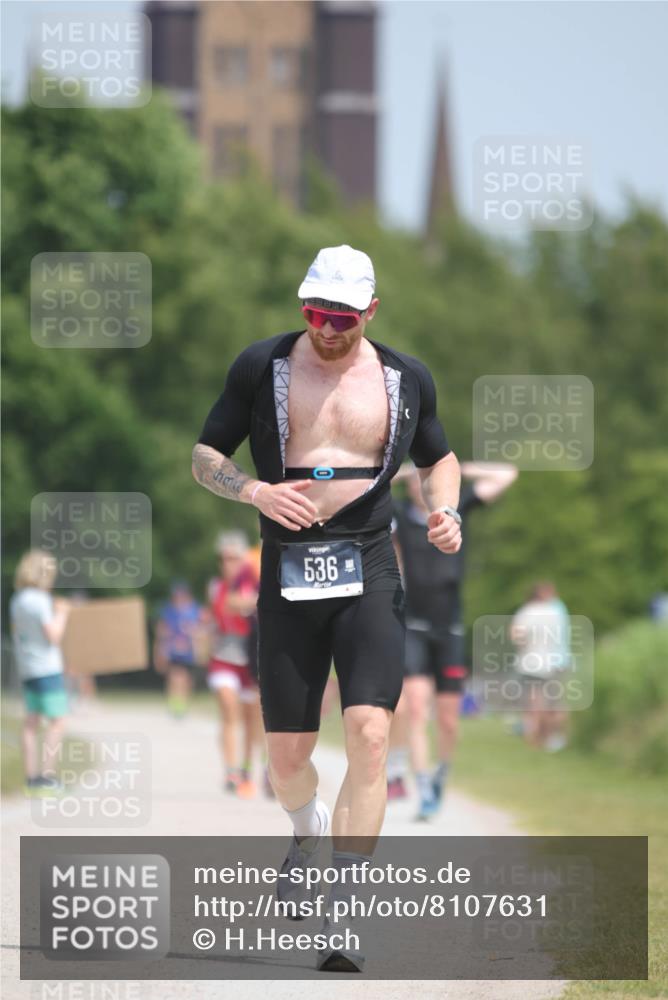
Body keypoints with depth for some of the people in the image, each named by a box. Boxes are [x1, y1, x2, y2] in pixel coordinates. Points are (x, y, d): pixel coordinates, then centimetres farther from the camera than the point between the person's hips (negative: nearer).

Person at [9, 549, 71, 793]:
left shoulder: (17, 600, 8)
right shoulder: (40, 600, -17)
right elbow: (53, 636, -19)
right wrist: (61, 614, -3)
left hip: (27, 669, 8)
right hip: (47, 668, -8)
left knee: (32, 723, 9)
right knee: (57, 722, -4)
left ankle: (32, 776, 9)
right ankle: (47, 776, -9)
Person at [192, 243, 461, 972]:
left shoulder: (406, 380, 7)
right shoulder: (262, 367, 3)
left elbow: (438, 457, 24)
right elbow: (205, 456, 8)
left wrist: (444, 511, 3)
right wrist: (255, 491, -12)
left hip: (368, 570, 0)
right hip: (288, 575, 0)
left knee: (369, 734, -18)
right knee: (286, 756, 5)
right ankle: (308, 833, 43)